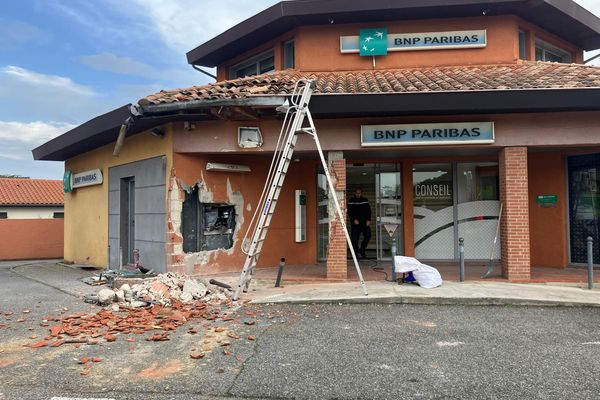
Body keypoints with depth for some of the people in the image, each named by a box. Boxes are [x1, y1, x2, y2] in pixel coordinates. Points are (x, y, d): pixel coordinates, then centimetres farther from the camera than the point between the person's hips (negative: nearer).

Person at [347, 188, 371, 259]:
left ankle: (362, 250, 14)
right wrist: (354, 219, -14)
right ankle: (355, 252, 8)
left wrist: (368, 220, -3)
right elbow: (349, 212, -2)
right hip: (355, 223, -3)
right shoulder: (351, 201, 2)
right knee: (355, 238, -4)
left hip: (364, 222, 3)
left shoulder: (365, 201, 10)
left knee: (368, 235, -5)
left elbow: (368, 210, 10)